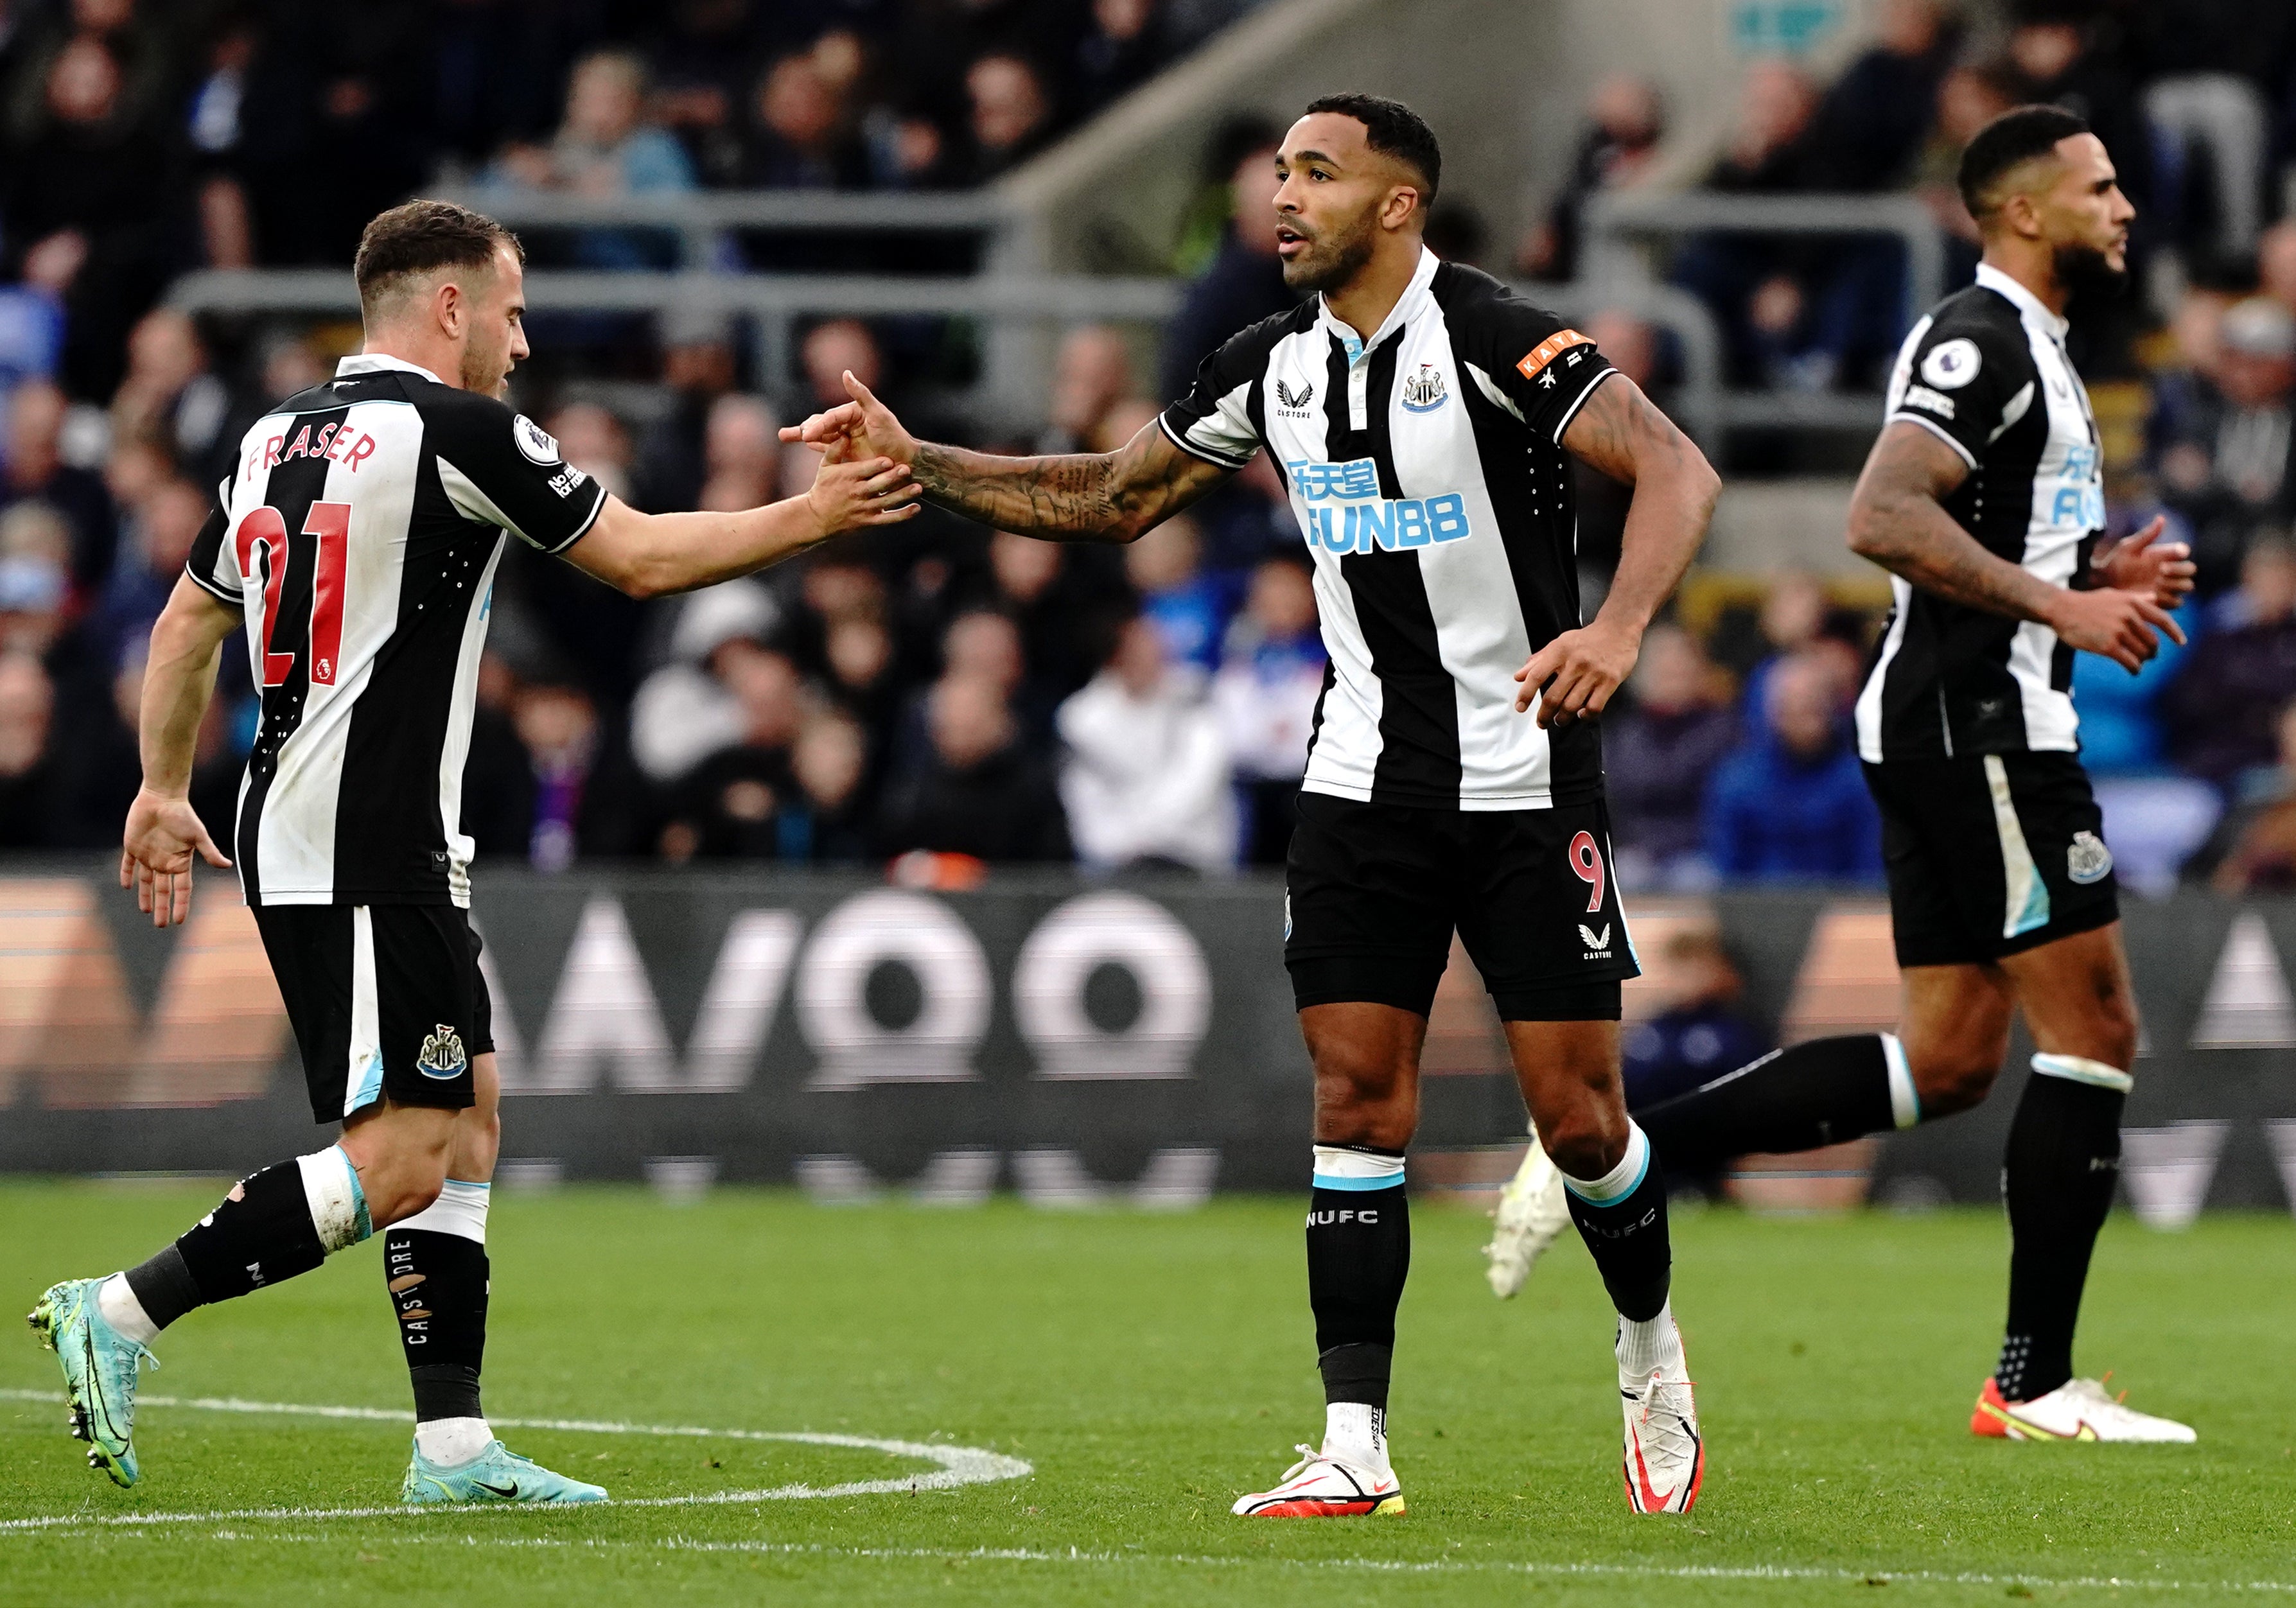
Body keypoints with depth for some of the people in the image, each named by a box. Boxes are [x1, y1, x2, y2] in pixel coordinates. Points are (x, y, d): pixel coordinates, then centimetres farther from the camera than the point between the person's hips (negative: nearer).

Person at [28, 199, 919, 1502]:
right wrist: (814, 516, 7)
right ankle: (121, 1315, -12)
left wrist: (164, 790, 34)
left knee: (469, 1116, 11)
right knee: (395, 1162, -10)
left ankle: (455, 1442, 8)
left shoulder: (282, 435, 14)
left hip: (297, 836, 10)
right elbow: (640, 559, -5)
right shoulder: (456, 430, -11)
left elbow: (188, 622, 23)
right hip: (370, 863, -10)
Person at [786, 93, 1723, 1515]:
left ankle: (1653, 1353, 25)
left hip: (1527, 782, -5)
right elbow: (1114, 499, 17)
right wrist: (915, 463, 9)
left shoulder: (1494, 342, -15)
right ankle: (1356, 1448, -3)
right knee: (1358, 1101, -3)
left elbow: (1676, 469, -23)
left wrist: (1618, 628, -39)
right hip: (1366, 784, 5)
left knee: (1576, 1116, -3)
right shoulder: (1276, 368, 5)